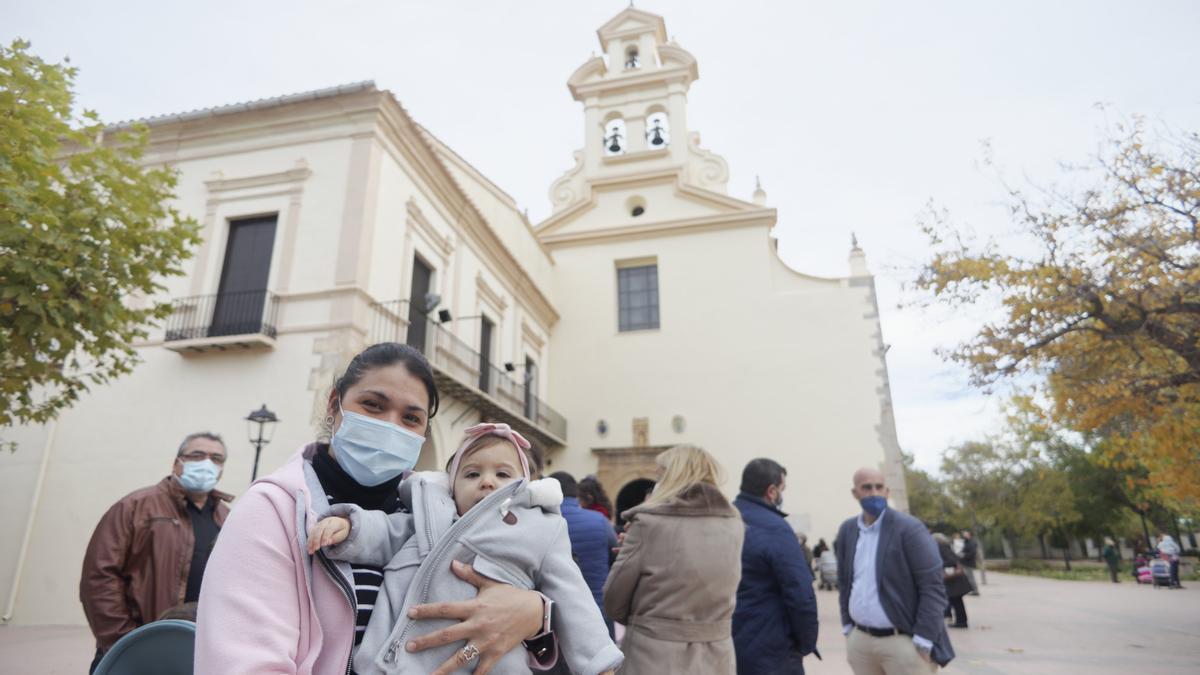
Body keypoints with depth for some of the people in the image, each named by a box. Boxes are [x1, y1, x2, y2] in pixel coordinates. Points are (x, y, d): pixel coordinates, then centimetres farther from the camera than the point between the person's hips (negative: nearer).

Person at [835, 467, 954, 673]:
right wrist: (847, 627, 9)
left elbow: (933, 586, -12)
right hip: (859, 641, 5)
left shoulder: (908, 527, -10)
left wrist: (923, 643, -15)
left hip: (903, 642, -4)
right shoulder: (847, 530, 5)